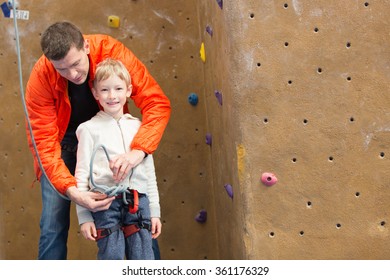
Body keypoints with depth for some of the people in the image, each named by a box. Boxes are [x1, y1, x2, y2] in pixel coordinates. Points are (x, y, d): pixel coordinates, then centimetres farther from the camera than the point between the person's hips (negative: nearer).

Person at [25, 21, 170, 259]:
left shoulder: (112, 51, -29)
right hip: (65, 140, 0)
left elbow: (157, 102, -30)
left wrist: (139, 150, -45)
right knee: (53, 226, -7)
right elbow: (43, 141, -26)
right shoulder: (41, 77, -28)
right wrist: (71, 190, -40)